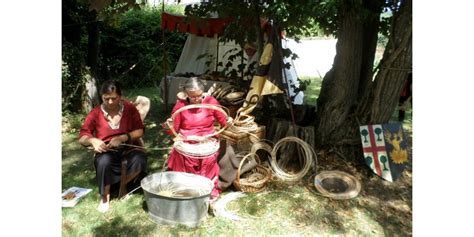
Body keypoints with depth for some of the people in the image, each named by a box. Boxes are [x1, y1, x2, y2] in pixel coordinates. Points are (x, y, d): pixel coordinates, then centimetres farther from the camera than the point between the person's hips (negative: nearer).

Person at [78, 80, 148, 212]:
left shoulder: (129, 108, -1)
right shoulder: (95, 113, 0)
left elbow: (140, 131, -4)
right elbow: (82, 137, 1)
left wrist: (122, 138, -21)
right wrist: (93, 140, -23)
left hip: (128, 147, 0)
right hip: (106, 150, 0)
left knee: (139, 159, -33)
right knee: (104, 161, -35)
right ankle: (105, 197, -12)